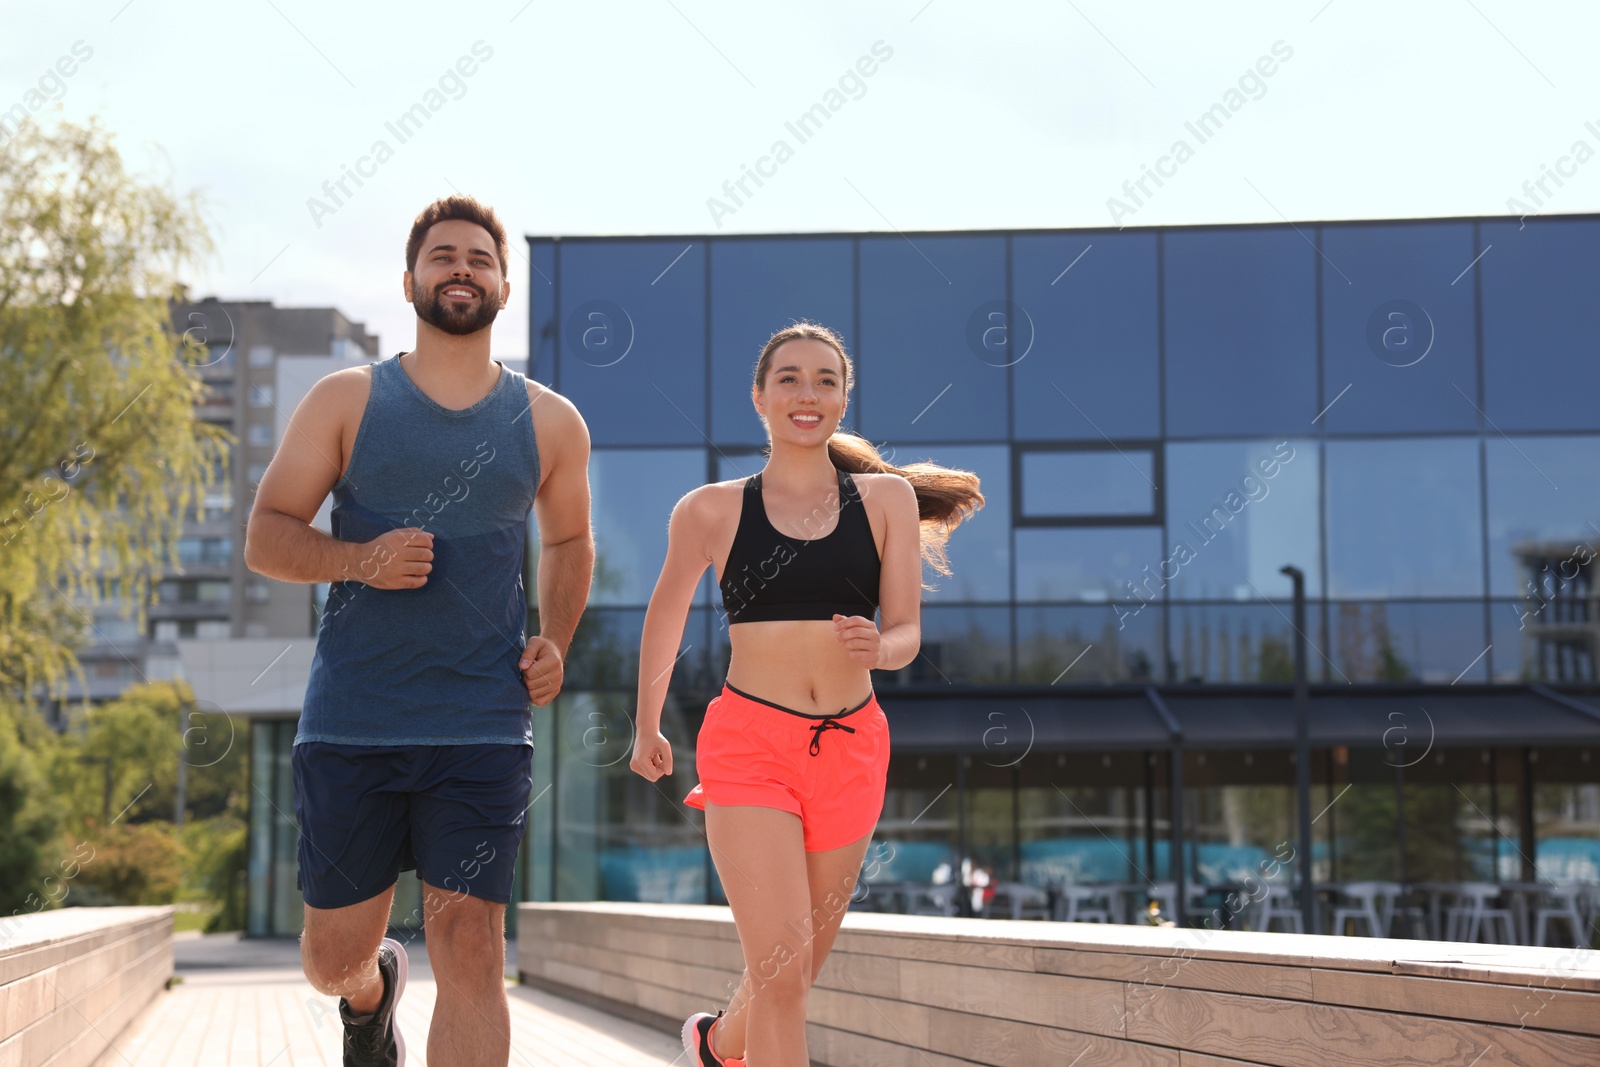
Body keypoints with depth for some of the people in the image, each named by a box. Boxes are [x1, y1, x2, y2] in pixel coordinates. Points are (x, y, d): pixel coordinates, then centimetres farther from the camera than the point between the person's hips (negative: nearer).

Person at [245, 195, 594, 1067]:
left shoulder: (549, 424, 9)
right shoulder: (347, 401, 4)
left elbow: (569, 543, 24)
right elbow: (265, 537, 2)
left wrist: (554, 642, 6)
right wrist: (361, 558, -18)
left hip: (483, 731, 0)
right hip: (350, 724, 0)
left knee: (470, 955, -9)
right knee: (334, 958, 9)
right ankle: (372, 992, 47)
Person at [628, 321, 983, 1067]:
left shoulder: (886, 498, 4)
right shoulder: (711, 511, 0)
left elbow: (907, 633, 1)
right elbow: (666, 619, 15)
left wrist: (877, 647, -21)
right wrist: (647, 729, 20)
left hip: (851, 752, 3)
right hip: (749, 744, -3)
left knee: (796, 967, 17)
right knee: (781, 967, -15)